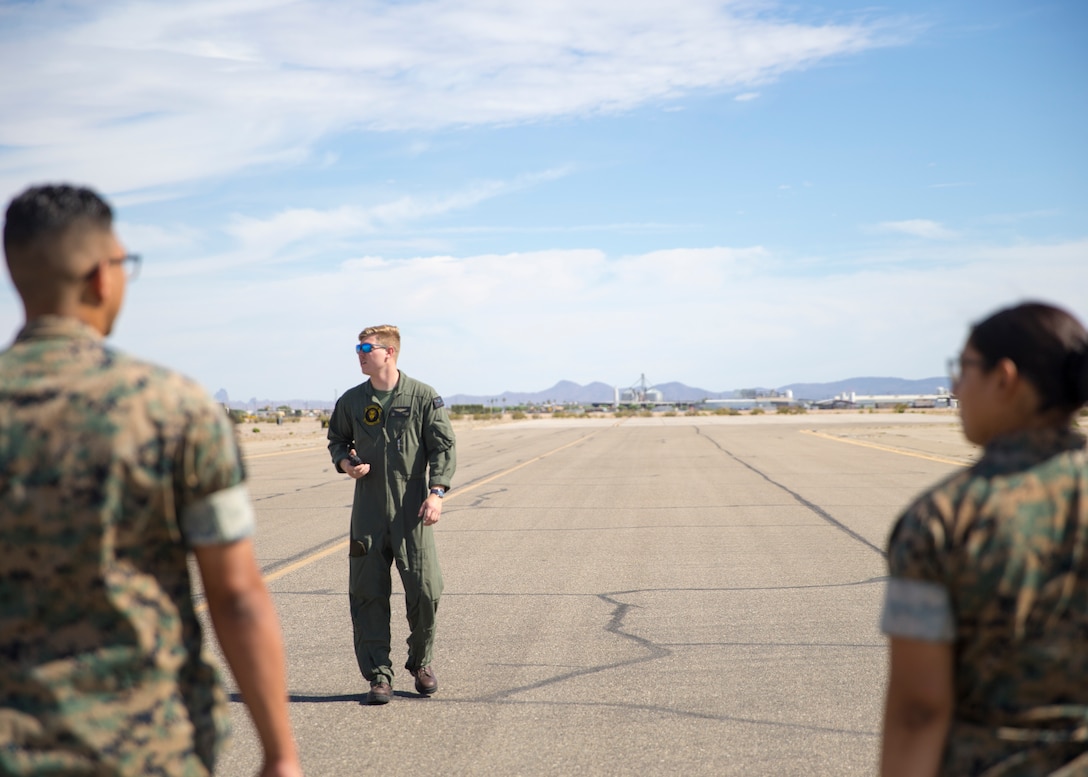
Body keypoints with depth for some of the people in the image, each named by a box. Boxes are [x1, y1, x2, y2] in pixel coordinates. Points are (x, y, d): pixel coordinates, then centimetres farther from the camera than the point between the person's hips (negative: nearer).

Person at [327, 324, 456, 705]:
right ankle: (378, 674, 11)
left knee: (425, 589, -3)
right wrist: (344, 461, -1)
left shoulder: (423, 397, -1)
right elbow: (337, 439, 22)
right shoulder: (351, 401, 8)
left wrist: (436, 492, -12)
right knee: (368, 592, 1)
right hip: (368, 509, 3)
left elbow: (444, 446, 0)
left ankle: (421, 663, 21)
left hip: (412, 509, -2)